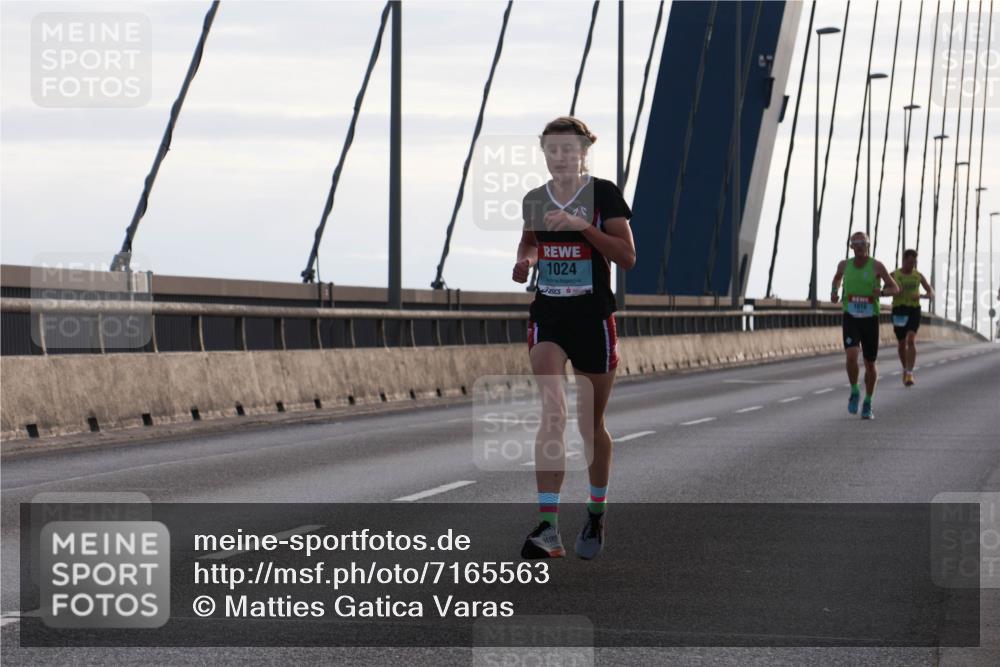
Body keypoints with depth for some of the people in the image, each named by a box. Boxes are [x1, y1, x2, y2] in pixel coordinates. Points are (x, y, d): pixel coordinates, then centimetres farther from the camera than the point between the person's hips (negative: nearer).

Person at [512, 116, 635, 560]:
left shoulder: (604, 194, -5)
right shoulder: (534, 200, 7)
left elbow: (628, 257, -12)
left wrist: (583, 225, -22)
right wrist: (525, 260, 3)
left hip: (593, 318, -2)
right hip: (547, 317, 2)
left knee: (591, 425, 10)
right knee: (552, 414, -15)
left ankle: (596, 514, 33)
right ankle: (548, 527, -22)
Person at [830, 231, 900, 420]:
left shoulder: (877, 266, -8)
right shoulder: (845, 264, 0)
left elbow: (895, 289, -4)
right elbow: (838, 277, 25)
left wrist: (881, 292, -27)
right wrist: (834, 292, 4)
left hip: (870, 320, 0)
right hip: (850, 319, 0)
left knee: (870, 363, 7)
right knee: (851, 356, -23)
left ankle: (868, 404, 25)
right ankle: (855, 392, 2)